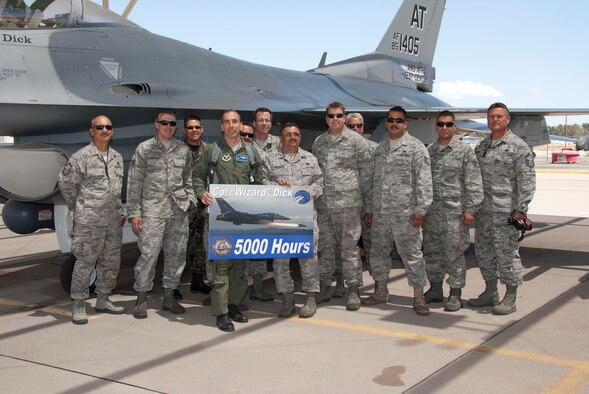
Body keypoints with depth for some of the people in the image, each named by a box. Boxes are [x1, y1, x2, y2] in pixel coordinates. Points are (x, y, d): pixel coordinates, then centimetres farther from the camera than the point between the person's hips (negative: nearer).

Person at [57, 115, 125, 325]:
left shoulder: (117, 157, 13)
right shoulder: (81, 156, -7)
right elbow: (65, 181, -1)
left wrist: (119, 211, 15)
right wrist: (78, 208, 5)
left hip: (113, 220, 7)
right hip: (89, 221, -7)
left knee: (111, 261, 11)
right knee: (85, 262, -5)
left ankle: (103, 300, 24)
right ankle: (78, 305, 4)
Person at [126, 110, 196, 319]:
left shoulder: (184, 149, 12)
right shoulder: (144, 149, 2)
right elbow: (134, 183, 1)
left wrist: (190, 199, 4)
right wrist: (134, 212, -5)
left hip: (179, 210, 4)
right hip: (152, 210, -4)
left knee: (176, 254, 7)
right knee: (148, 253, -8)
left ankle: (169, 297, 19)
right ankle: (141, 299, 5)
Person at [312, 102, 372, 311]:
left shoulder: (356, 140, -1)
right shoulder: (318, 142, 12)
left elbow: (366, 170, 0)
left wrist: (363, 197, -1)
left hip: (348, 203, -5)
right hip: (323, 204, 5)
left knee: (349, 247, -2)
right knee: (325, 247, 10)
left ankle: (353, 290, 4)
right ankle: (325, 288, 20)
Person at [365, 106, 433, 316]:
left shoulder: (416, 147, -4)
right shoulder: (379, 149, 15)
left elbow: (424, 181, -9)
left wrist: (420, 209, -15)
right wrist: (370, 208, 15)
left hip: (405, 212, -6)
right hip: (380, 212, 6)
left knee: (412, 253, -3)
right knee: (378, 251, 13)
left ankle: (418, 297, 6)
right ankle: (381, 291, 28)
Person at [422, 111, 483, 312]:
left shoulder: (465, 151, -2)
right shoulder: (429, 151, 12)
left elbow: (474, 183, -6)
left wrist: (470, 210, -12)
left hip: (455, 212, -5)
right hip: (431, 211, 5)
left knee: (454, 254, -2)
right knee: (431, 252, 10)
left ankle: (455, 294, 8)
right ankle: (435, 289, 24)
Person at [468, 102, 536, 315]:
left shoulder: (519, 146, -6)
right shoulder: (481, 147, 15)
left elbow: (527, 180, -10)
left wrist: (521, 208, -17)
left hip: (506, 212, -7)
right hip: (483, 210, 7)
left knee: (507, 253, -3)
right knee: (484, 252, 12)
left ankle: (510, 298, 8)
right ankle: (490, 293, 26)